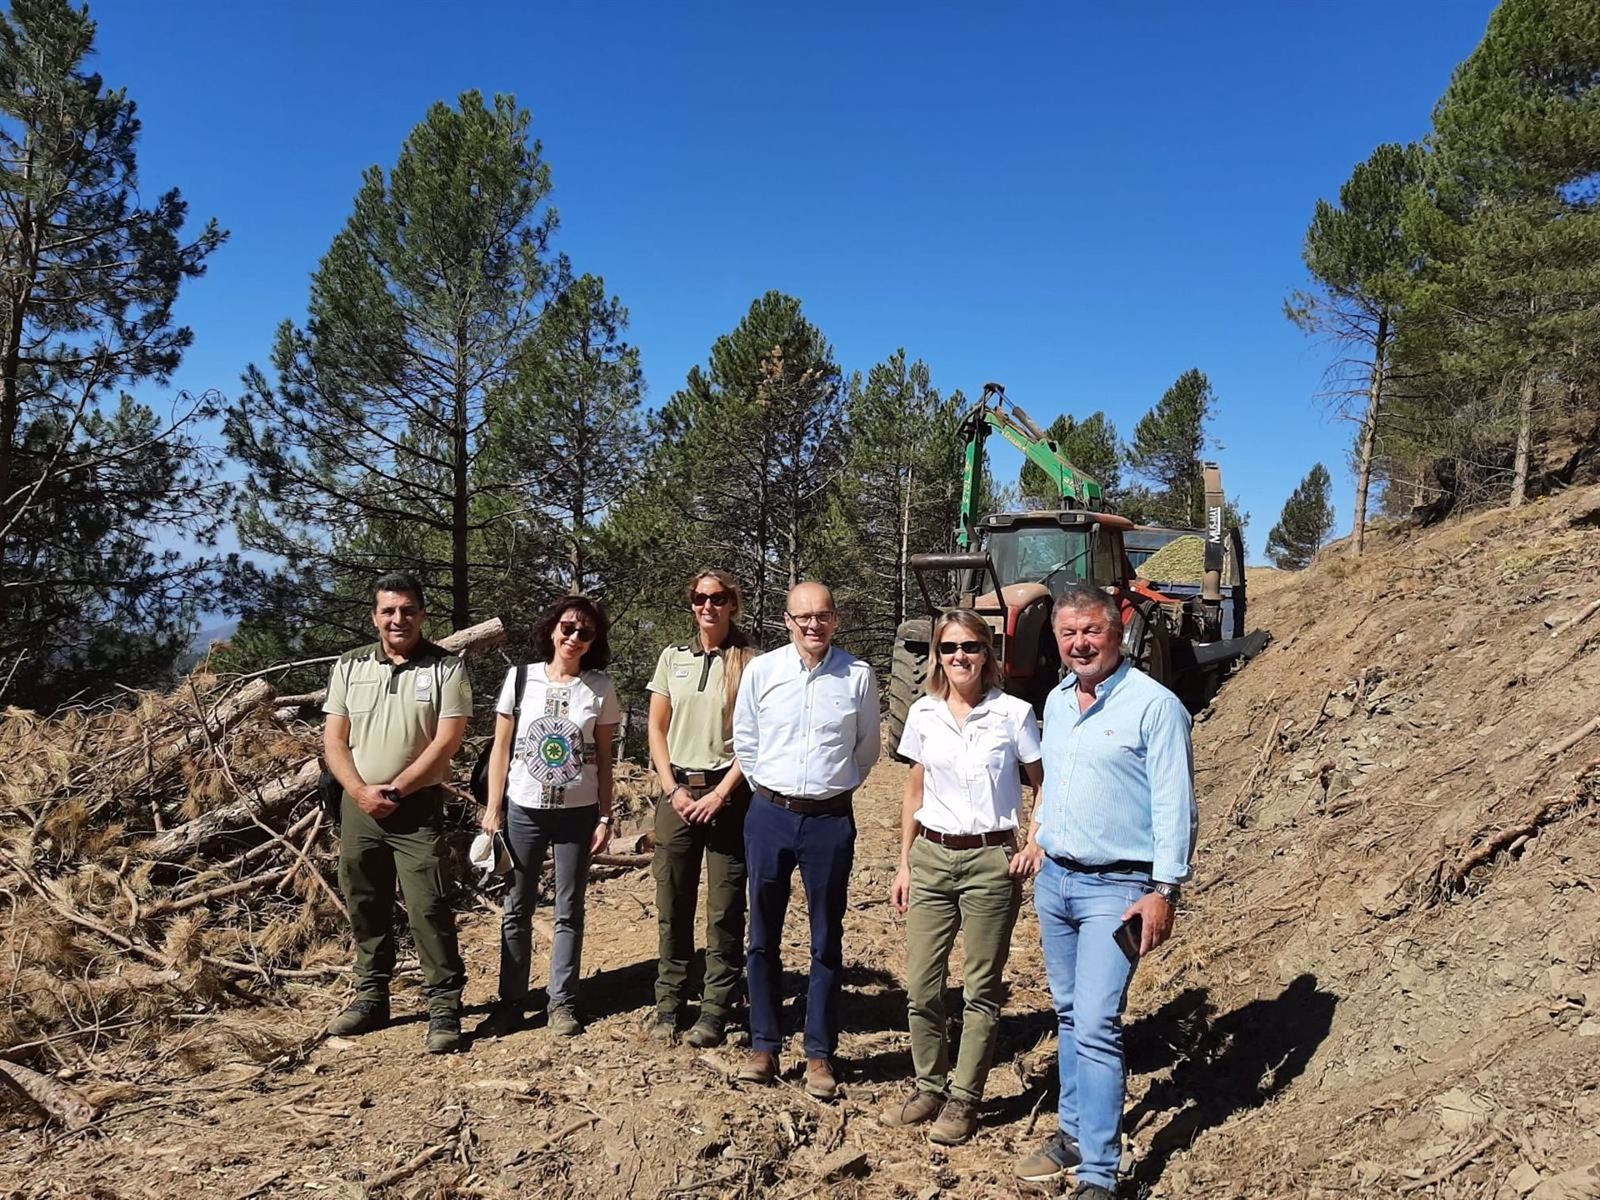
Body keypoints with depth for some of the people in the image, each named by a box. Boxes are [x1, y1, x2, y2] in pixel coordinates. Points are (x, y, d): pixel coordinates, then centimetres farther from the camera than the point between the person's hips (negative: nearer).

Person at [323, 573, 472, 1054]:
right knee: (365, 906, 13)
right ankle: (371, 997, 28)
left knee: (428, 908, -6)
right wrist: (360, 791, -10)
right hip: (358, 806, 4)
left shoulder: (446, 667, -4)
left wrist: (395, 789, -13)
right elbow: (333, 740, 5)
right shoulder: (350, 666, 7)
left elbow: (446, 741, -10)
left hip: (418, 807, -4)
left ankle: (445, 1008, 4)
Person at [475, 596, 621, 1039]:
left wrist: (605, 818, -1)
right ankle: (511, 1002, 19)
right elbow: (501, 749, 3)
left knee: (569, 912, 8)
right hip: (523, 810, 1)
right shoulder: (520, 678, 0)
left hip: (577, 813, 0)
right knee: (515, 911, 6)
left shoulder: (599, 688, 0)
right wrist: (492, 810, 0)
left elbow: (603, 760, 3)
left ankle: (563, 1003, 19)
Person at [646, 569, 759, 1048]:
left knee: (725, 909, 2)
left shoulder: (749, 663, -1)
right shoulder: (672, 658, 9)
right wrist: (673, 789, -2)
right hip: (677, 790, 3)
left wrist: (720, 794, -11)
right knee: (672, 904, 7)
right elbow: (656, 729, 9)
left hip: (728, 794, -3)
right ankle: (669, 1004, 19)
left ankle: (717, 1009, 11)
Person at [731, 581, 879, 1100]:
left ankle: (819, 1053, 20)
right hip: (770, 816, 1)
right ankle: (763, 1046, 23)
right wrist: (769, 791, 11)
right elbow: (744, 742, 9)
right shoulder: (761, 671, -2)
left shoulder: (858, 675, -4)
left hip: (830, 819, -1)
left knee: (827, 941, 8)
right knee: (763, 936, 10)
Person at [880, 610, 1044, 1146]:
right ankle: (929, 1086, 25)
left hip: (991, 860, -3)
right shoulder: (923, 714, 3)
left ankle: (964, 1099, 20)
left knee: (982, 988, 6)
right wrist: (904, 864, 10)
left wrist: (1036, 845, -12)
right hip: (931, 856, 3)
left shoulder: (1014, 714, -7)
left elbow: (1045, 786, 2)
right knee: (920, 985, 6)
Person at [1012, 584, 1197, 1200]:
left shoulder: (1154, 705, -13)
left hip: (1115, 887, -7)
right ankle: (1074, 1132, 31)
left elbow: (1174, 805, -14)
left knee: (1096, 1027, -10)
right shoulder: (1056, 701, 9)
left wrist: (1164, 891, -18)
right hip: (1055, 878, 7)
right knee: (1069, 1016, 17)